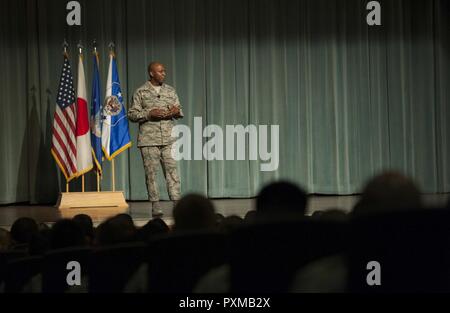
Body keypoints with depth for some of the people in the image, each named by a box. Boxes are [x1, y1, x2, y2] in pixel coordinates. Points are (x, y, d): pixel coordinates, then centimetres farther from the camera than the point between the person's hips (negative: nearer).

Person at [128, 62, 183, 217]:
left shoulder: (170, 91, 13)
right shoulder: (141, 92, 2)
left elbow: (179, 111, 18)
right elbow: (132, 114, 0)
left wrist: (177, 111, -5)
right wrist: (149, 113, -14)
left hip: (168, 139, 2)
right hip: (149, 139, -2)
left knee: (172, 171, -4)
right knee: (151, 173, 0)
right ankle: (155, 206, 6)